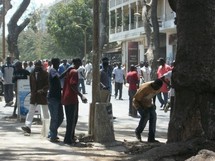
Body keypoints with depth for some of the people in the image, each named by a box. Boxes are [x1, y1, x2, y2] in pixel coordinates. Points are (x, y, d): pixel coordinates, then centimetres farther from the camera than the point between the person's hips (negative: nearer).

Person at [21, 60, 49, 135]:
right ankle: (28, 126, -12)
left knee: (45, 112, 9)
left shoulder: (45, 74, -6)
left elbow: (48, 84, -9)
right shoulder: (32, 74, 7)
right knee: (31, 111, -6)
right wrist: (32, 92, 15)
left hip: (43, 95, -3)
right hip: (34, 95, 3)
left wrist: (43, 90, -22)